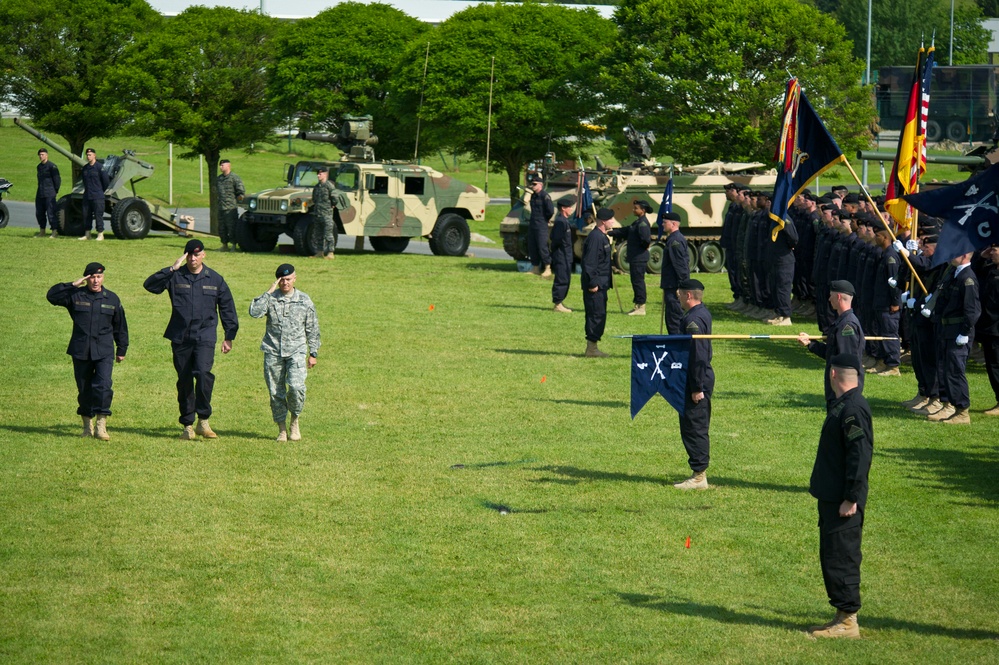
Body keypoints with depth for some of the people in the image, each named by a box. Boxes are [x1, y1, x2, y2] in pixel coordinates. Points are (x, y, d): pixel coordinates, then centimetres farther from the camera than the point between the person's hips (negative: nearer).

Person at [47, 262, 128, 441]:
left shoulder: (112, 299, 8)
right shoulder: (76, 296, 4)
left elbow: (120, 326, 16)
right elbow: (52, 296, -6)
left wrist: (122, 350, 17)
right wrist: (73, 285, -11)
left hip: (104, 352, -1)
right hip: (81, 352, 1)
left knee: (103, 386, -16)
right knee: (84, 389, 7)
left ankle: (101, 425, -13)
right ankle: (88, 425, 20)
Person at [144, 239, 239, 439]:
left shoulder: (215, 280, 7)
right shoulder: (175, 277, 3)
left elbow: (227, 308, 14)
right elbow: (150, 285, -11)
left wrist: (229, 336, 12)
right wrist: (172, 269, -17)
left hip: (205, 337, -1)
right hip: (180, 337, 1)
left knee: (203, 372, -22)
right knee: (184, 381, 6)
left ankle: (203, 421, -12)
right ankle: (188, 425, 16)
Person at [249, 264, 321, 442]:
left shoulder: (304, 301, 6)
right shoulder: (271, 298, 4)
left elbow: (312, 329, 11)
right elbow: (254, 312, -15)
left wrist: (313, 353, 9)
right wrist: (269, 292, -13)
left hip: (296, 350, -1)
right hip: (273, 351, 1)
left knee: (296, 386, -20)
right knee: (275, 392, 2)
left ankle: (295, 421, 3)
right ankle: (281, 429, 14)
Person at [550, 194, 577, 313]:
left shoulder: (565, 220, 15)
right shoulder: (560, 221, -17)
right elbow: (556, 239, -23)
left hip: (566, 256, 10)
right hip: (561, 255, -10)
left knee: (565, 280, 14)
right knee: (562, 280, -7)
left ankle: (559, 302, 20)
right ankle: (558, 304, -4)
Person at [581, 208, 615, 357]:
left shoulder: (602, 237, 16)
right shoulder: (595, 237, -17)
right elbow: (589, 262, -21)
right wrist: (593, 283, -22)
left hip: (601, 284, 10)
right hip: (596, 284, -10)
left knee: (599, 315, 12)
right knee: (596, 315, -7)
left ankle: (592, 347, 17)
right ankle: (591, 348, -4)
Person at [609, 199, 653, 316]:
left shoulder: (643, 223, -17)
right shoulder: (637, 222, 15)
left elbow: (646, 238, -29)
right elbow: (624, 231, 22)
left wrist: (643, 247, -10)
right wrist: (609, 233, 20)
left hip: (639, 258, -10)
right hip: (634, 257, 10)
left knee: (638, 280, -6)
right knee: (636, 281, 14)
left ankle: (641, 308, -3)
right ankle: (638, 306, 21)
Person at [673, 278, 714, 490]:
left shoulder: (693, 320, -21)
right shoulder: (703, 313, 11)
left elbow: (697, 356, -23)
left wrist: (697, 388, -22)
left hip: (696, 381, -11)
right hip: (704, 379, 11)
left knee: (693, 427, -5)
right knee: (698, 428, 15)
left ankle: (699, 476, 0)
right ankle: (700, 473, 21)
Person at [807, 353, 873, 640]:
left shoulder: (853, 408, -19)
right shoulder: (841, 405, 13)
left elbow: (860, 455, -23)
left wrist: (851, 498, -22)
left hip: (843, 502, -10)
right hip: (831, 498, 10)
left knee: (841, 559, -5)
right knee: (831, 558, 14)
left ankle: (848, 621, 0)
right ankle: (843, 616, 21)